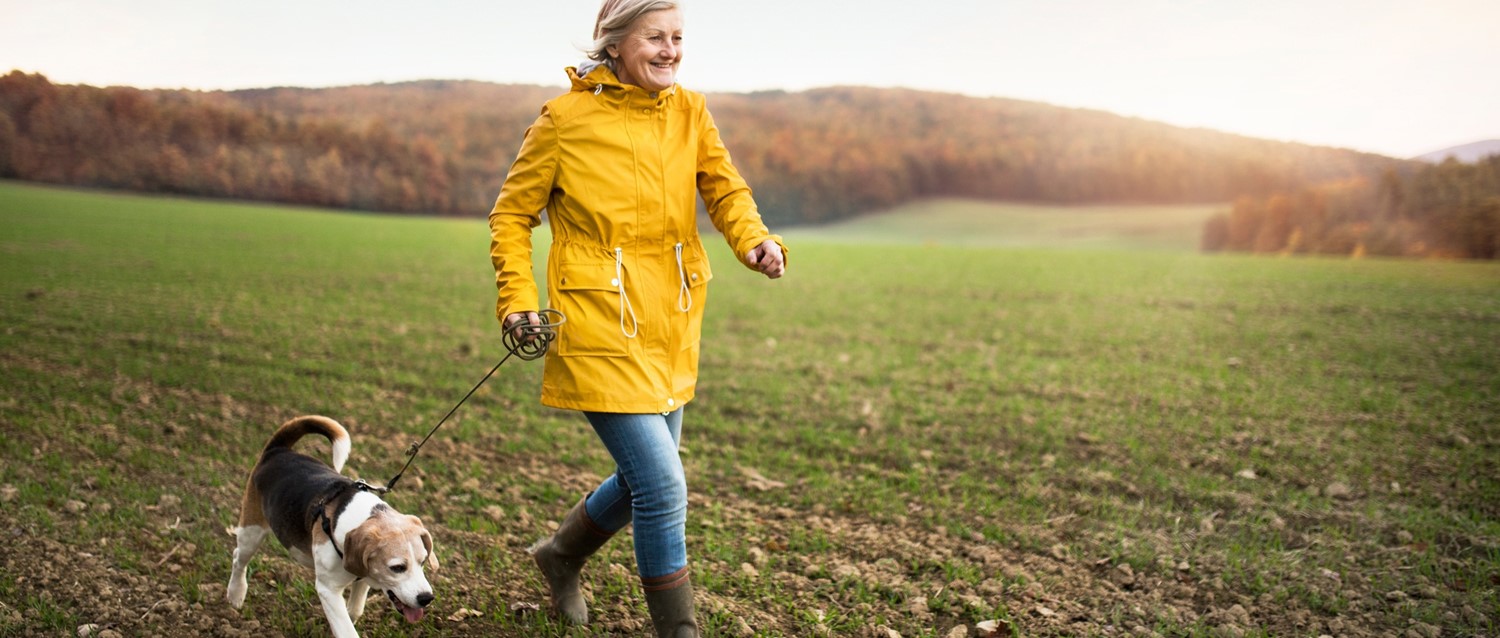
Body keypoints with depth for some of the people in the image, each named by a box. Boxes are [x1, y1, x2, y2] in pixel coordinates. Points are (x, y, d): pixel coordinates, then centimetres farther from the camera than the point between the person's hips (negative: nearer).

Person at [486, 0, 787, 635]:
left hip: (670, 329, 6)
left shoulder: (688, 112, 6)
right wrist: (517, 300, -10)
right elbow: (512, 213, 1)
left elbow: (724, 189, 0)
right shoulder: (565, 118, -7)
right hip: (600, 329, -6)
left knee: (642, 478, 18)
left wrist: (757, 240, -21)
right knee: (663, 486, -10)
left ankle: (561, 556, 47)